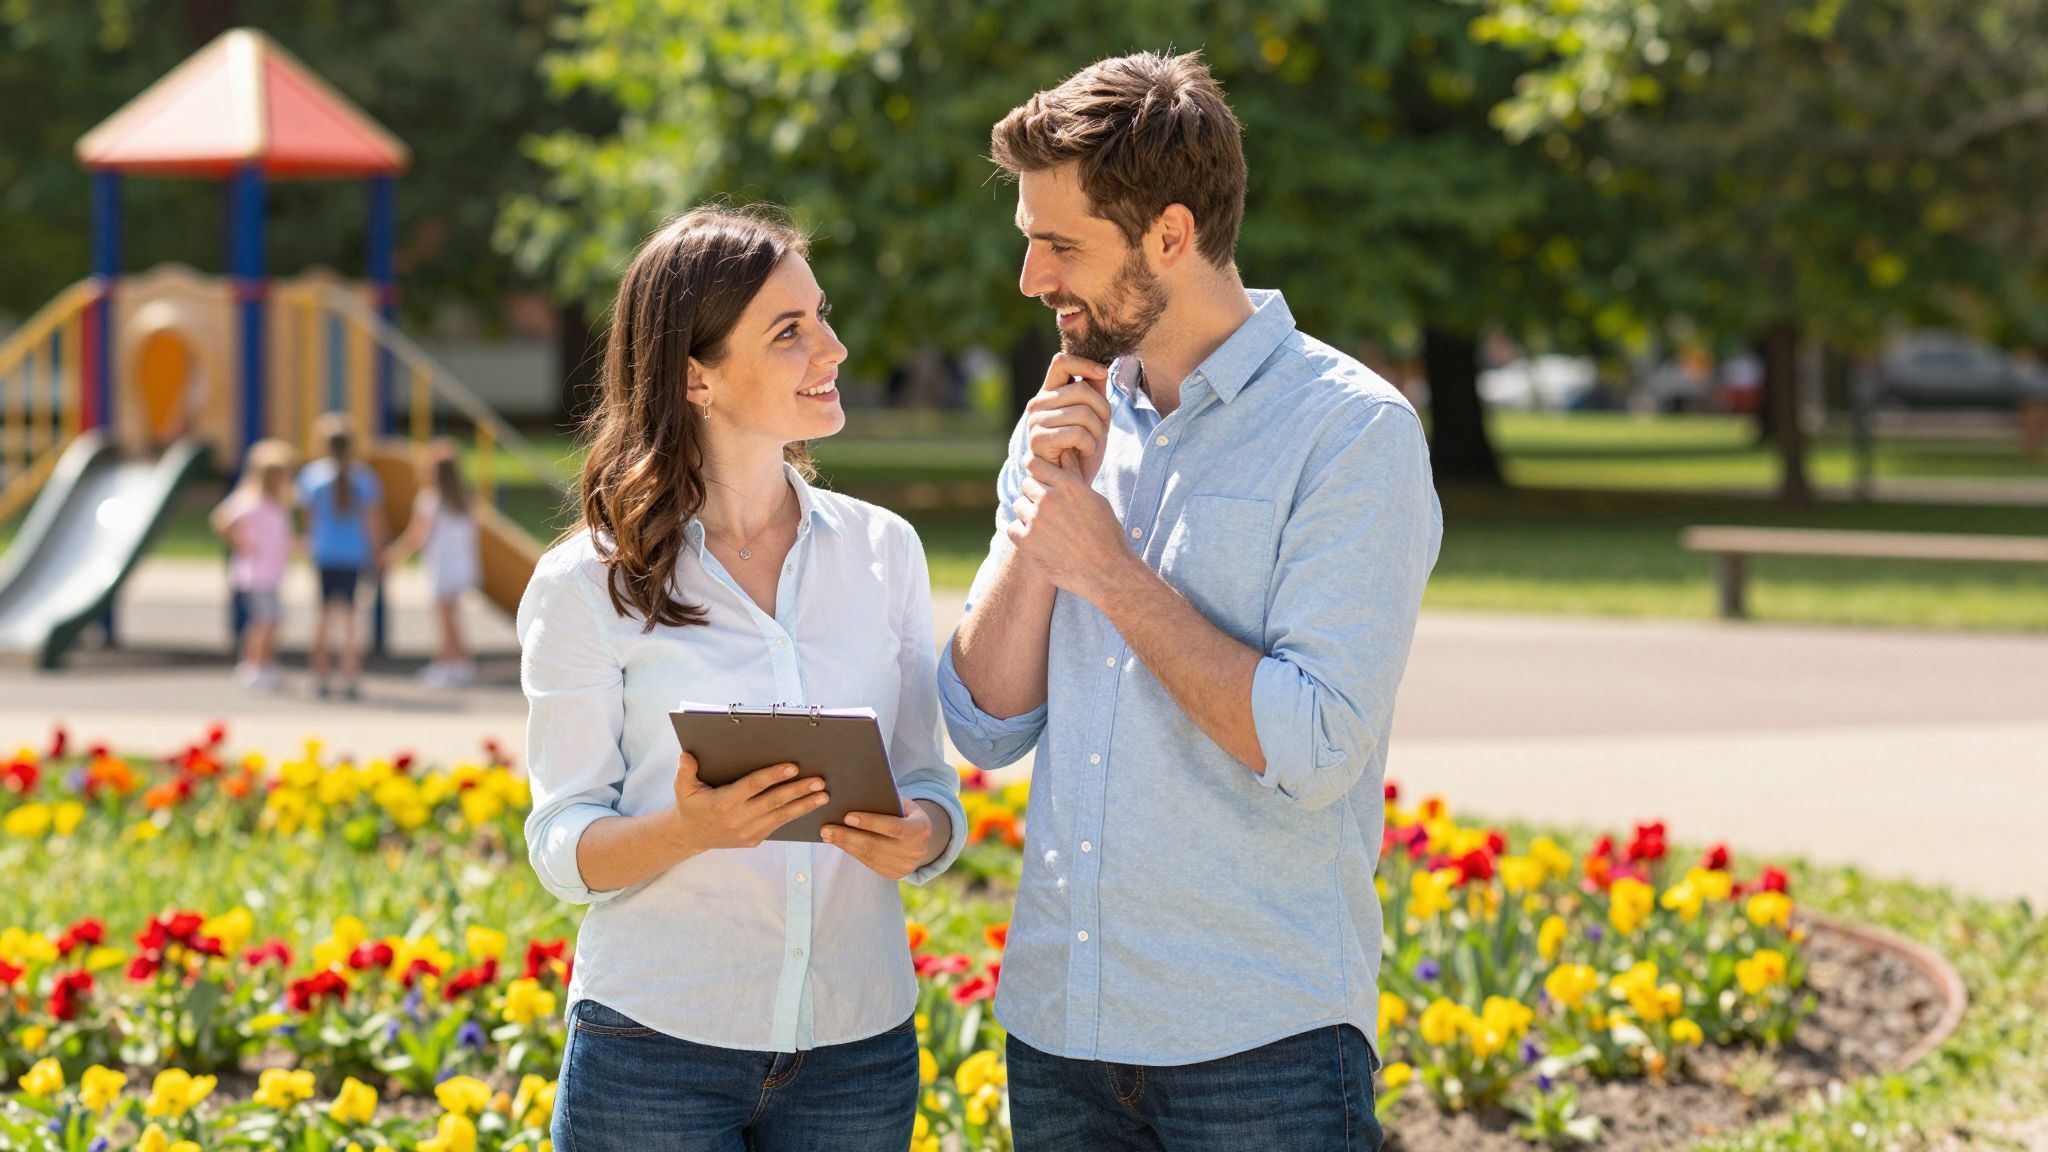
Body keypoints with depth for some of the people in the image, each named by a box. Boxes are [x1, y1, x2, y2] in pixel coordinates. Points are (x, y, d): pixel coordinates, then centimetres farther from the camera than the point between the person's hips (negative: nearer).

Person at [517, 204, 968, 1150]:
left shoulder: (883, 550, 6)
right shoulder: (589, 584, -4)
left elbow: (931, 785, 9)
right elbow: (564, 848, -3)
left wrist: (919, 837, -13)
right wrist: (690, 828, -23)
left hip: (857, 1042, 3)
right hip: (657, 1053, -3)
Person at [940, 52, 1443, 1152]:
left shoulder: (1351, 431, -9)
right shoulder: (1067, 421, 10)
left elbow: (1314, 750, -18)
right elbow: (985, 726, 7)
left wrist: (1109, 567, -12)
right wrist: (1043, 509, -5)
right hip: (1058, 1022, 6)